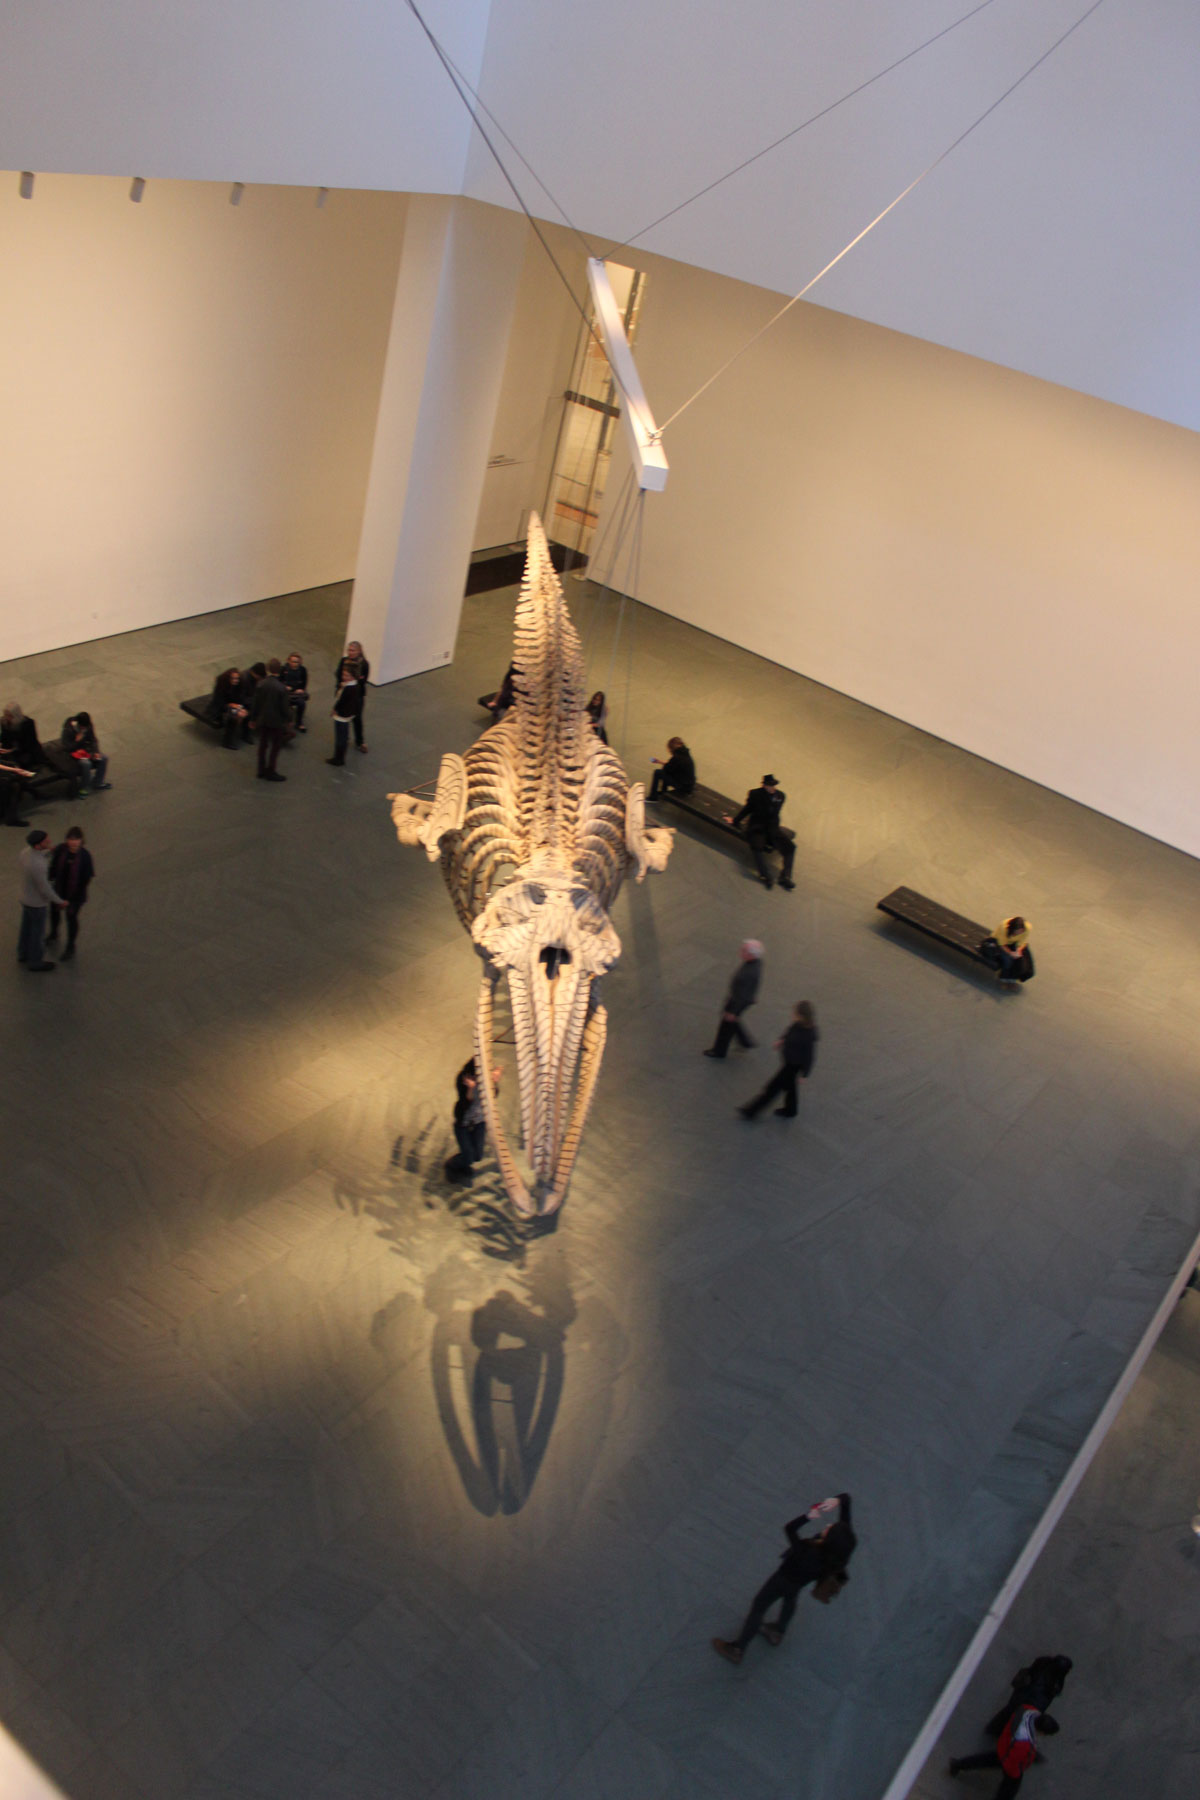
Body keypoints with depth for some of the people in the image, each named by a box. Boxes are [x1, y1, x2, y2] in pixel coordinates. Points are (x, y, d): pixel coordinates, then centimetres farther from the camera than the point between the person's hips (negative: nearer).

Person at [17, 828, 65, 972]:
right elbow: (45, 890, -30)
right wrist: (59, 902, -11)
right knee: (38, 933, 15)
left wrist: (50, 851, 9)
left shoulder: (26, 851, -15)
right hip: (37, 903, -8)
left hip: (26, 898, 8)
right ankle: (36, 963, 35)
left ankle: (24, 953, 49)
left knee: (27, 927, 28)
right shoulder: (37, 866, -43)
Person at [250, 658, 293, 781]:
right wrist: (289, 720, 2)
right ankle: (270, 772, 15)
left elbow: (255, 704, -1)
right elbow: (285, 707, -14)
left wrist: (253, 719, 11)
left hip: (262, 720, 4)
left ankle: (262, 770, 26)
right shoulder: (281, 688, -21)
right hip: (276, 721, -4)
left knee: (263, 745, 17)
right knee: (275, 747, 10)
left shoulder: (260, 684, -9)